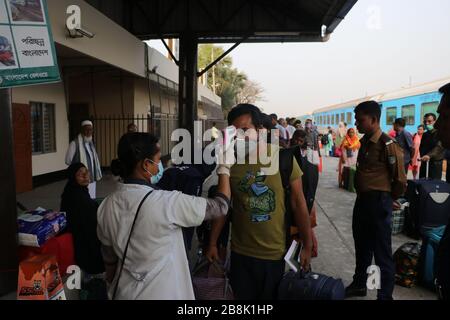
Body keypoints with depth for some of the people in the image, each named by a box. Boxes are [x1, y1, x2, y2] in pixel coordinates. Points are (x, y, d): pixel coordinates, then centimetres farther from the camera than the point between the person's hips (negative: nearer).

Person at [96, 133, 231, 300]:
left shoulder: (107, 205, -8)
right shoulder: (167, 202, -26)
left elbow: (109, 257, 3)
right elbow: (219, 206, -15)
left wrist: (113, 288, 19)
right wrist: (224, 167, -1)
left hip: (125, 292, 6)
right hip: (162, 293, -5)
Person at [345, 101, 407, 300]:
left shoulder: (387, 145, -17)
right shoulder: (364, 141, 7)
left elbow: (400, 180, -12)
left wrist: (387, 199, 2)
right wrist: (364, 196, 14)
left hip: (378, 202, -8)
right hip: (361, 200, 8)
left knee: (382, 253, 5)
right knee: (362, 247, 22)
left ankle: (385, 295, 21)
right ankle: (359, 284, 40)